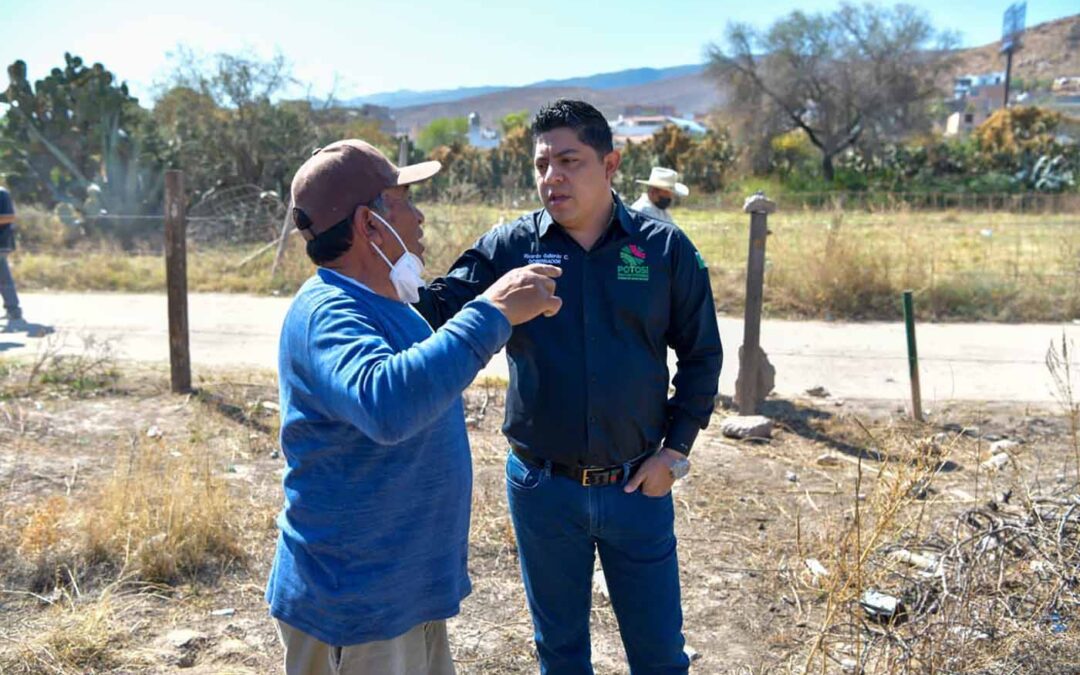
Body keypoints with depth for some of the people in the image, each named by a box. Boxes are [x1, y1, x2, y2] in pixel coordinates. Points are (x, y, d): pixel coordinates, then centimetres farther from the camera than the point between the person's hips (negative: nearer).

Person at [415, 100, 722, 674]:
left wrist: (675, 450, -3)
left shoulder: (665, 249, -4)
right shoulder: (507, 247, -4)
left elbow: (701, 355, 2)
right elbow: (441, 311, -13)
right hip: (542, 488, 1)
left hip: (637, 487, 0)